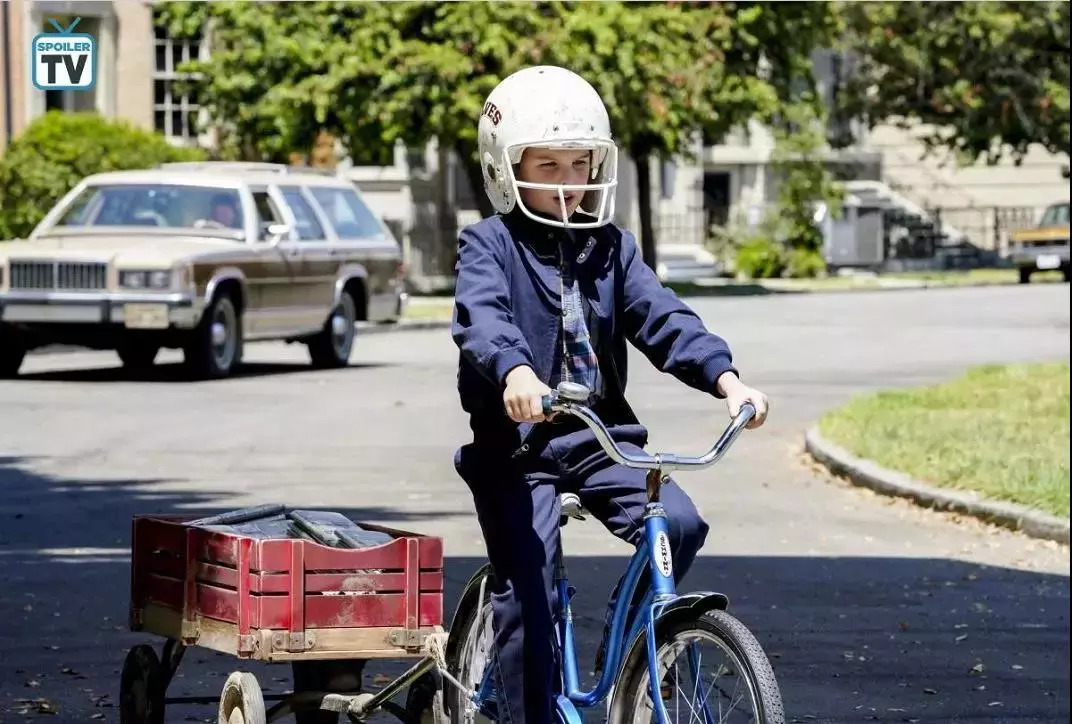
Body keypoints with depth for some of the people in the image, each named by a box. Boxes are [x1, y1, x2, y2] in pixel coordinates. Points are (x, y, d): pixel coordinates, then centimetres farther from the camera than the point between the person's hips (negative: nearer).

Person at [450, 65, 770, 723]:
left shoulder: (610, 248, 11)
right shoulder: (490, 244, -3)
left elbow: (661, 317, -2)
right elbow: (481, 316, -23)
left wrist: (724, 375, -20)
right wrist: (515, 372, -45)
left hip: (602, 438, 4)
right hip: (516, 444, -4)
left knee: (680, 524, -16)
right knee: (528, 592, -12)